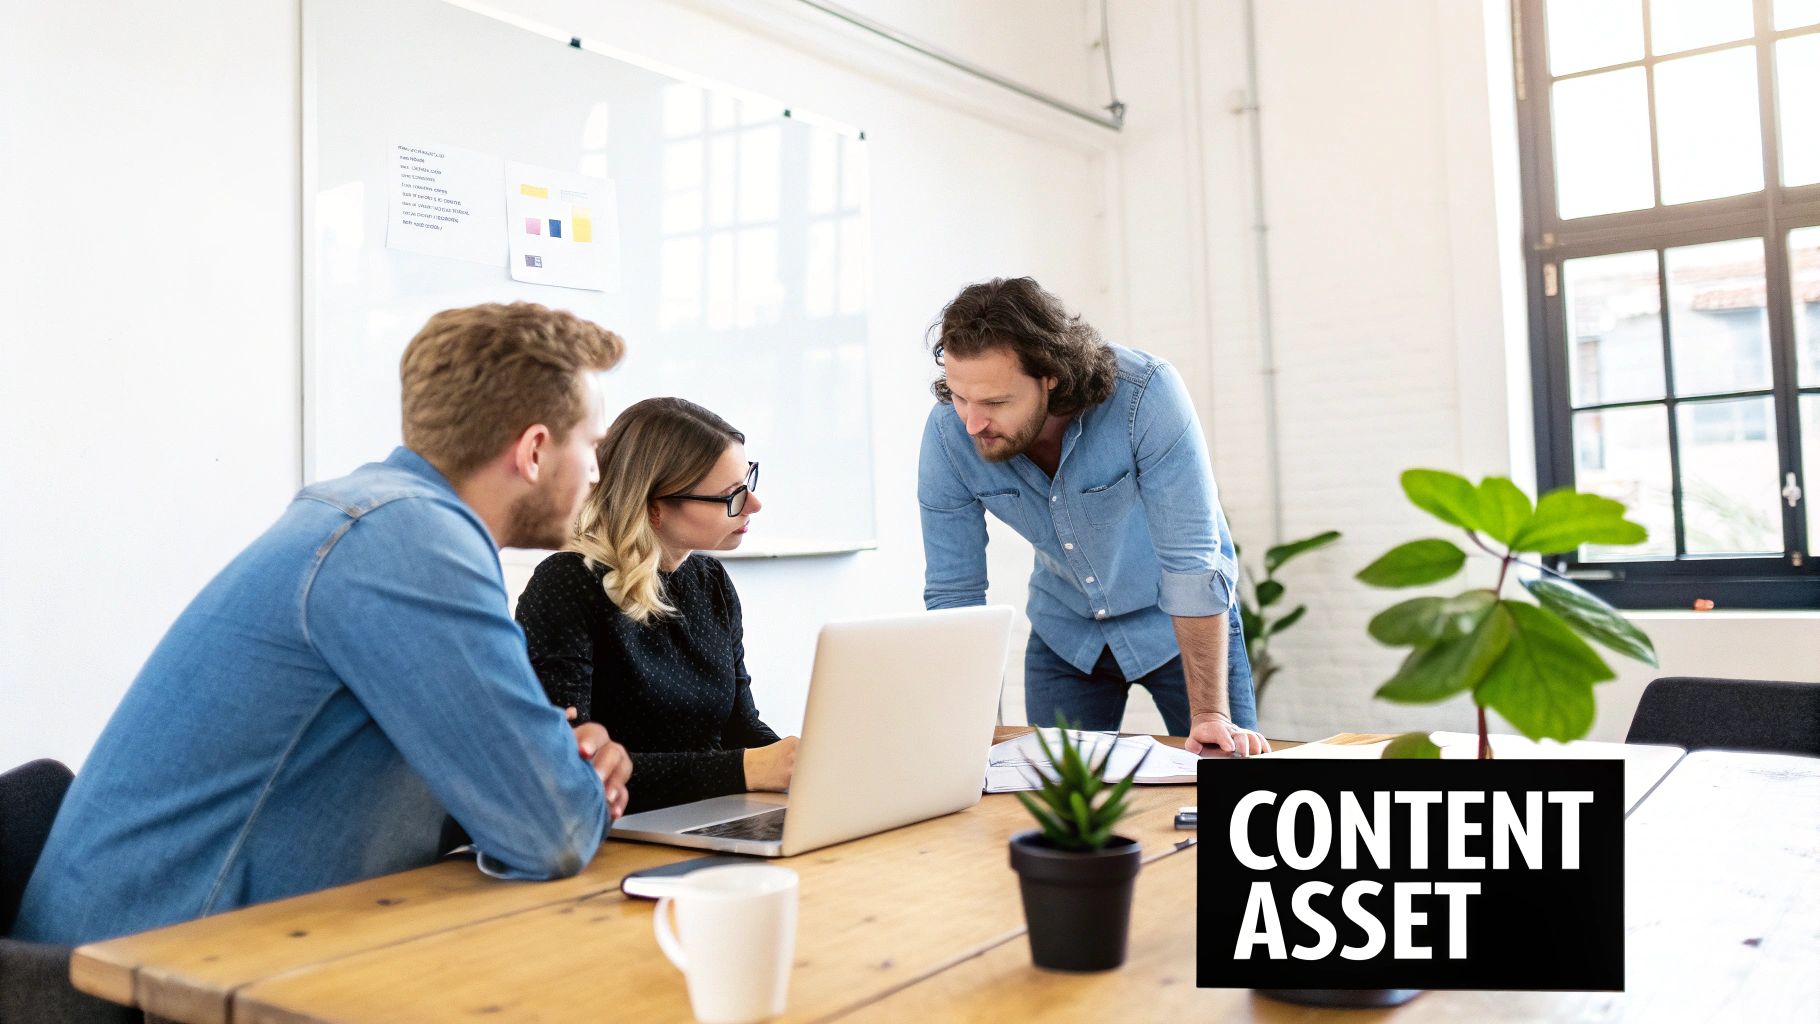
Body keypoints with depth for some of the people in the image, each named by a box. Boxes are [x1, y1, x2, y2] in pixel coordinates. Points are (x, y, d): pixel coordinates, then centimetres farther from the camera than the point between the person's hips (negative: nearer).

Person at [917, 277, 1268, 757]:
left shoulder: (1145, 394, -33)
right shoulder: (948, 432, -23)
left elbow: (1192, 561, -31)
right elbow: (952, 592, -15)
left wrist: (1211, 712, -32)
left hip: (1177, 623, -2)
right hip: (1065, 631, 3)